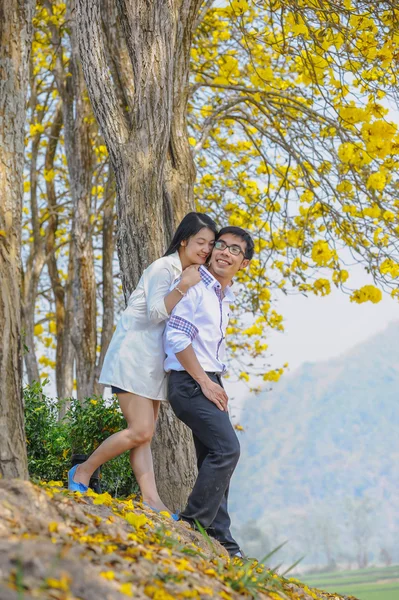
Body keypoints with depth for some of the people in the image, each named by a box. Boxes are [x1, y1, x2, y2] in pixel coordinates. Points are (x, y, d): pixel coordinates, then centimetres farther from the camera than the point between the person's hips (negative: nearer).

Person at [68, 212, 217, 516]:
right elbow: (156, 312, -19)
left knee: (145, 437, 3)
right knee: (140, 431, -13)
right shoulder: (163, 268, -11)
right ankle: (83, 472, 2)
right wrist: (183, 287, -24)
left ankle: (152, 500, -2)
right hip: (133, 357, -9)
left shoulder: (193, 274, 16)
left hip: (155, 363, 9)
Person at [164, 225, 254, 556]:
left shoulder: (226, 297, 17)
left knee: (214, 460, 9)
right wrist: (205, 382, -16)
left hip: (209, 384, 9)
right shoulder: (194, 285, -10)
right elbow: (176, 337, -18)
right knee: (226, 448, -19)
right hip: (189, 382, -9)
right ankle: (192, 525, -12)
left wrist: (215, 384, 18)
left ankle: (220, 541, 13)